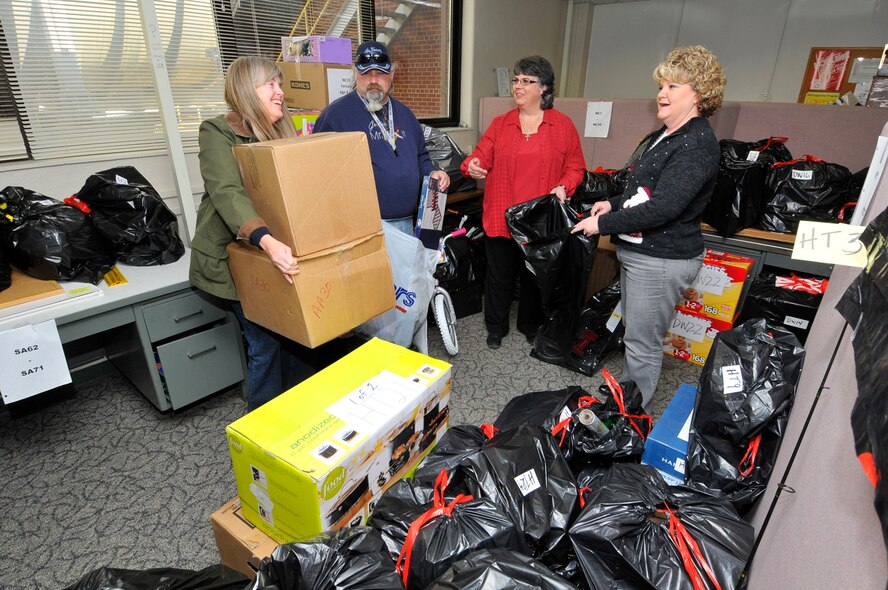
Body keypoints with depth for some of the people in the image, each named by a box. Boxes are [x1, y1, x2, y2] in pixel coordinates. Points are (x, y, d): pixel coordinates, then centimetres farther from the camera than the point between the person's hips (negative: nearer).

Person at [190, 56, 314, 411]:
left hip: (281, 252, 6)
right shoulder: (217, 134, -11)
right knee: (265, 344, -4)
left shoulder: (282, 132, 9)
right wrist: (266, 241, -44)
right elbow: (228, 195, -27)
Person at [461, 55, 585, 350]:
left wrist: (564, 187, -14)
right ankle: (496, 326, 30)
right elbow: (482, 155, -1)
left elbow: (575, 167, 5)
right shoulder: (500, 124, 7)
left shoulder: (563, 125, 3)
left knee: (535, 275, 14)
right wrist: (472, 166, -24)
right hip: (501, 216, 1)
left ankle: (530, 325, 36)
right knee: (499, 274, 10)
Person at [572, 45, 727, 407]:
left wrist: (603, 224, -19)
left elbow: (662, 208, -26)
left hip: (662, 260, -10)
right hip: (637, 252, 10)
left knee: (643, 344, 1)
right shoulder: (663, 136, 13)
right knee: (633, 332, 23)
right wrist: (614, 204, 6)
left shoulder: (697, 145, -18)